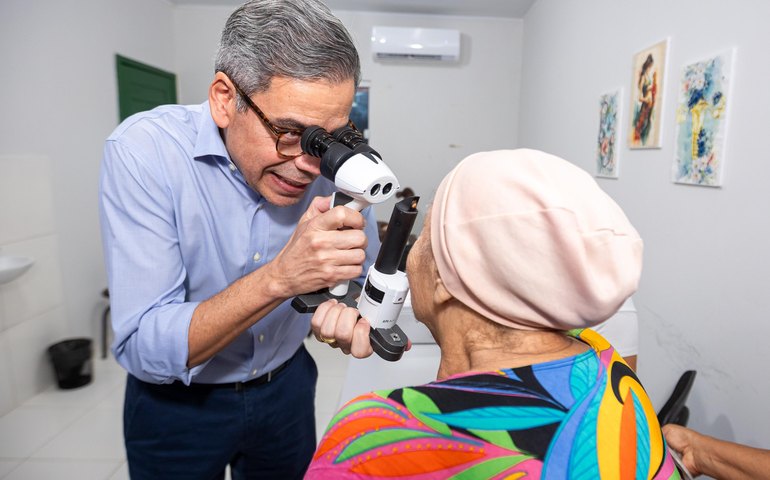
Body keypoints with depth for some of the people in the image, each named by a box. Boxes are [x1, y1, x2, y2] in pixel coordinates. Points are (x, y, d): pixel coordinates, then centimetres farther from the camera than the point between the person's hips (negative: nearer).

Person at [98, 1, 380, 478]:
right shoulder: (144, 151, -25)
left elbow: (366, 280, -5)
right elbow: (144, 350, -27)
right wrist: (278, 277, -40)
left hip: (287, 384, 3)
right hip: (177, 403, -2)